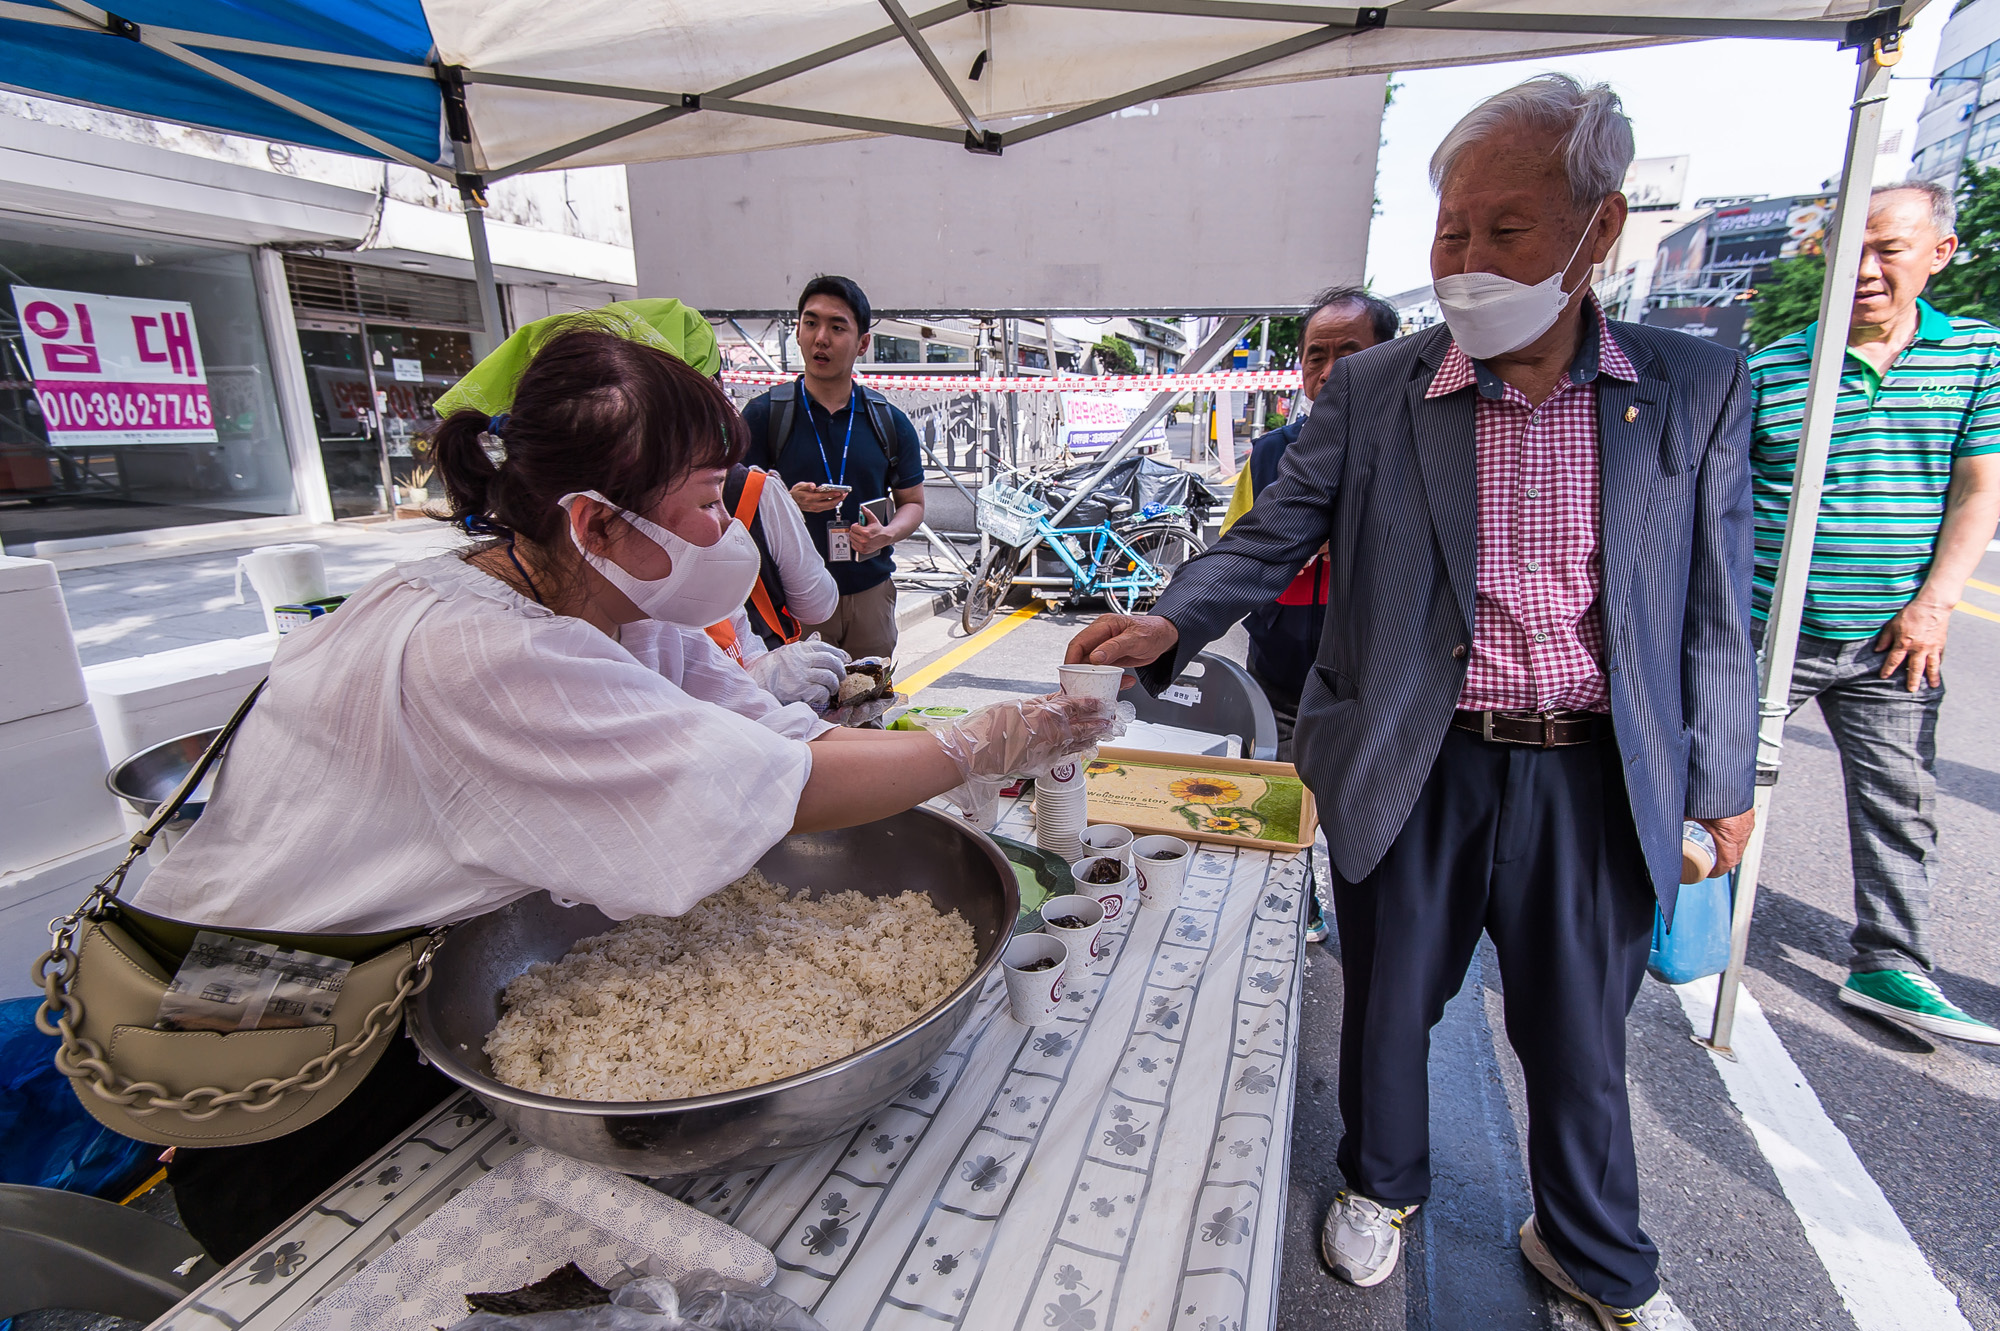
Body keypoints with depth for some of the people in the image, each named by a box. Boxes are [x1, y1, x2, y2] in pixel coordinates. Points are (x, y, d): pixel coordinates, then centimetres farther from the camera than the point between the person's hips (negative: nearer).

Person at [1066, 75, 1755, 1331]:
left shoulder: (1698, 387, 0)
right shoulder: (1371, 390, -3)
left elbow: (1714, 608, 4)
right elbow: (1273, 535, -4)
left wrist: (1721, 783, 6)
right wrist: (1169, 622, -22)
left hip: (1595, 777, 1)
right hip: (1413, 769, 0)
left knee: (1580, 1036, 19)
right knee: (1388, 1006, 18)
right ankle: (1382, 1185, 47)